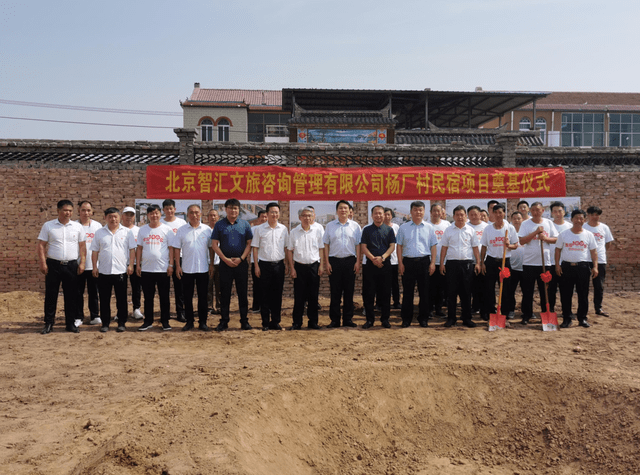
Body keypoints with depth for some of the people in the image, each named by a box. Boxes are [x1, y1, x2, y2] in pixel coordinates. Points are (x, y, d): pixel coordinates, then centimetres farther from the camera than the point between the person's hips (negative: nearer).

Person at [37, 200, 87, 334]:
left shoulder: (78, 227, 6)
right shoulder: (48, 226, 3)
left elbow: (82, 246, 6)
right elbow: (41, 246, 1)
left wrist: (82, 263, -2)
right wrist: (43, 263, -7)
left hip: (71, 265, 1)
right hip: (53, 265, -1)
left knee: (71, 296, 6)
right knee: (50, 295, 4)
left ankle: (70, 323, 15)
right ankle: (48, 323, 14)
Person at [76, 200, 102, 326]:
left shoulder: (98, 226, 7)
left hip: (94, 265, 1)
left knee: (93, 292, 7)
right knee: (78, 293, 5)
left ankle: (95, 316, 17)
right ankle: (78, 317, 15)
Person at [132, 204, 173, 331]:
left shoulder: (167, 229, 0)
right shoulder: (143, 230, 8)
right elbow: (139, 248, 10)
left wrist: (171, 265, -6)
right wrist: (138, 264, 4)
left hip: (163, 269, -2)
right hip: (146, 269, 3)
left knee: (164, 297, 4)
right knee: (148, 297, 9)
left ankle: (165, 321, 14)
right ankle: (148, 321, 19)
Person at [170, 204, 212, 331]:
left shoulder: (207, 229, 3)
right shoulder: (182, 230, 2)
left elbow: (211, 248, 7)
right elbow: (176, 248, 3)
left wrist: (211, 264, 2)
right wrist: (177, 266, -2)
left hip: (203, 268, 0)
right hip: (186, 268, 0)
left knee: (203, 296, 5)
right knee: (187, 297, 6)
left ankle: (203, 322, 15)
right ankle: (189, 321, 17)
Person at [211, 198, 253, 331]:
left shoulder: (245, 224, 6)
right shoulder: (219, 225, 4)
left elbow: (249, 243, 3)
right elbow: (214, 244, 0)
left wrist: (241, 258, -9)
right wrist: (226, 259, -9)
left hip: (241, 263, 0)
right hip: (225, 263, 0)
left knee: (243, 293, 4)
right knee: (224, 293, 3)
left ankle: (244, 321, 13)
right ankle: (224, 321, 12)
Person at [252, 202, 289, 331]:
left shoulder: (283, 229, 8)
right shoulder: (259, 229, 1)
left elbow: (286, 248, 12)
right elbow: (255, 248, 1)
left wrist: (286, 264, 7)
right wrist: (256, 266, -5)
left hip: (279, 265, 2)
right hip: (265, 264, -2)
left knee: (278, 294, 6)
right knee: (265, 295, 2)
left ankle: (276, 322, 16)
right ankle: (265, 323, 11)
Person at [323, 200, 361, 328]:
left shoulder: (355, 226, 8)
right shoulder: (330, 226, 7)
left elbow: (358, 245, 6)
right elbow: (326, 244, 6)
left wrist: (357, 262, -1)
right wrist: (327, 262, -1)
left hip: (350, 261, 0)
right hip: (334, 261, 0)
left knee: (349, 292, 5)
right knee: (335, 292, 2)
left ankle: (348, 319, 13)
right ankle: (335, 320, 9)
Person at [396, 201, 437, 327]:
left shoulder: (429, 228, 9)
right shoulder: (403, 228, 8)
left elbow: (433, 246, 8)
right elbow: (399, 246, 7)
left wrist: (432, 263, -1)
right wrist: (400, 263, -2)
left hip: (424, 261, 1)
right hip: (408, 261, 0)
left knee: (424, 292, 5)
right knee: (407, 292, 2)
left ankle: (423, 318, 15)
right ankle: (406, 319, 10)